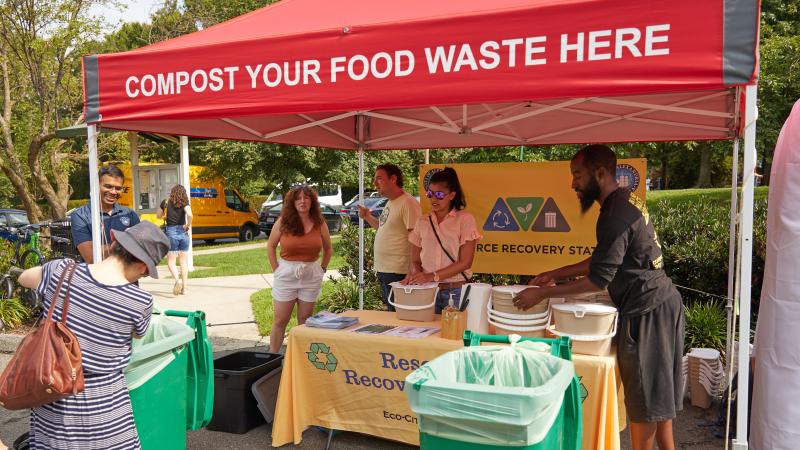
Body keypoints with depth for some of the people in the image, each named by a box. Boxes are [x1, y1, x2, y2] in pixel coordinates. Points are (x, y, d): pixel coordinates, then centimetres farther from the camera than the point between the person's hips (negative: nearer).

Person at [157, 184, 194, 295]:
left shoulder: (166, 202, 1)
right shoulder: (184, 203, -3)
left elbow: (158, 215, 13)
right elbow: (189, 214, -21)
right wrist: (188, 225, -7)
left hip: (171, 232, -1)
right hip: (183, 232, 1)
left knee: (171, 261, 3)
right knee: (183, 260, 13)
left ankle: (177, 279, -24)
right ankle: (184, 287, 15)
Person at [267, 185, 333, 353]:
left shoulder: (319, 223, 0)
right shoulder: (283, 221, -5)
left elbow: (328, 248, 13)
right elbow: (270, 246, 4)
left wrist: (322, 269, 6)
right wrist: (276, 269, -1)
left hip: (311, 275, 2)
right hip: (286, 274, -2)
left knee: (305, 320, 11)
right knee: (280, 320, 3)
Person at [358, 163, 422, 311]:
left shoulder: (408, 203, -16)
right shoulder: (389, 203, 14)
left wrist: (411, 273, -22)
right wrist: (367, 217, 15)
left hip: (397, 272, -10)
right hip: (382, 270, 10)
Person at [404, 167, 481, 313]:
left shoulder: (465, 220, -4)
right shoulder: (423, 222, 8)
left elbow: (465, 262, -9)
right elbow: (415, 260, 11)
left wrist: (432, 276, -16)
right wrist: (415, 274, -11)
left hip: (456, 292, -3)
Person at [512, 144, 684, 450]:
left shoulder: (616, 214, -22)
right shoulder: (627, 201, 10)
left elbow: (599, 279, -23)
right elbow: (603, 261, 15)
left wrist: (542, 293, -18)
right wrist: (555, 274, 12)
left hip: (646, 310, -10)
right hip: (662, 301, 10)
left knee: (643, 396, 3)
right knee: (656, 391, 19)